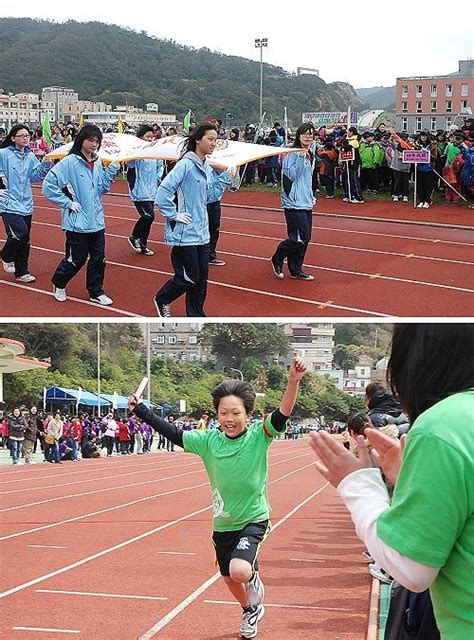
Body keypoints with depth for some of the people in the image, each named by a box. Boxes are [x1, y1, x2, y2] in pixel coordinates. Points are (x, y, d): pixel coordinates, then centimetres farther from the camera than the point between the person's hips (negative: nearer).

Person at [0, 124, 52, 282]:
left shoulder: (30, 155, 8)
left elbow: (36, 175, 7)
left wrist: (46, 164, -7)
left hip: (26, 203, 6)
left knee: (24, 240, 9)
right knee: (21, 233, -19)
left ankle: (21, 272, 22)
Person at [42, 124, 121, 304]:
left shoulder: (97, 163, 6)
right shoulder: (70, 162, -14)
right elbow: (48, 186, -15)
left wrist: (111, 171, -1)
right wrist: (68, 203, -14)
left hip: (96, 220, 6)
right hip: (77, 221, -6)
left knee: (99, 257, 8)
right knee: (76, 259, 5)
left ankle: (96, 292, 22)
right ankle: (59, 284, 30)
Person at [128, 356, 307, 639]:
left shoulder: (259, 435, -16)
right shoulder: (209, 440, -7)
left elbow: (283, 414, -30)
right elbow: (174, 433, 1)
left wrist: (294, 380, -46)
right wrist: (140, 410, 0)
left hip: (253, 520, -4)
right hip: (222, 523, 5)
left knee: (240, 571, -28)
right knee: (230, 578, 22)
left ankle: (254, 576, 9)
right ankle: (251, 611, 54)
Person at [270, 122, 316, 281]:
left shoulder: (310, 156, 15)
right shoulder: (292, 153, -10)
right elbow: (292, 175, -20)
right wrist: (301, 156, -23)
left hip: (306, 203, 9)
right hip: (294, 204, -9)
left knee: (305, 239, 8)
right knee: (300, 239, -12)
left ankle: (296, 271, 17)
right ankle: (277, 259, 8)